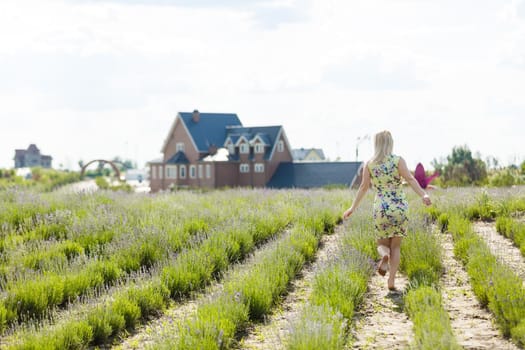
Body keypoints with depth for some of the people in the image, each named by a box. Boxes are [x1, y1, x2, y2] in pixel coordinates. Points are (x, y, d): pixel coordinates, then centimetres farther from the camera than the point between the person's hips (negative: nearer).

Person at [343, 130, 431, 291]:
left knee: (382, 244, 16)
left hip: (381, 209, 1)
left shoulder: (369, 164, 2)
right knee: (395, 246, 13)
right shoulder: (398, 160, -2)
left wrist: (353, 208, 12)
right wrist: (423, 195, -26)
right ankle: (391, 281, 1)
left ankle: (385, 256, -21)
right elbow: (410, 179, -16)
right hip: (399, 208, -1)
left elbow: (363, 187, 3)